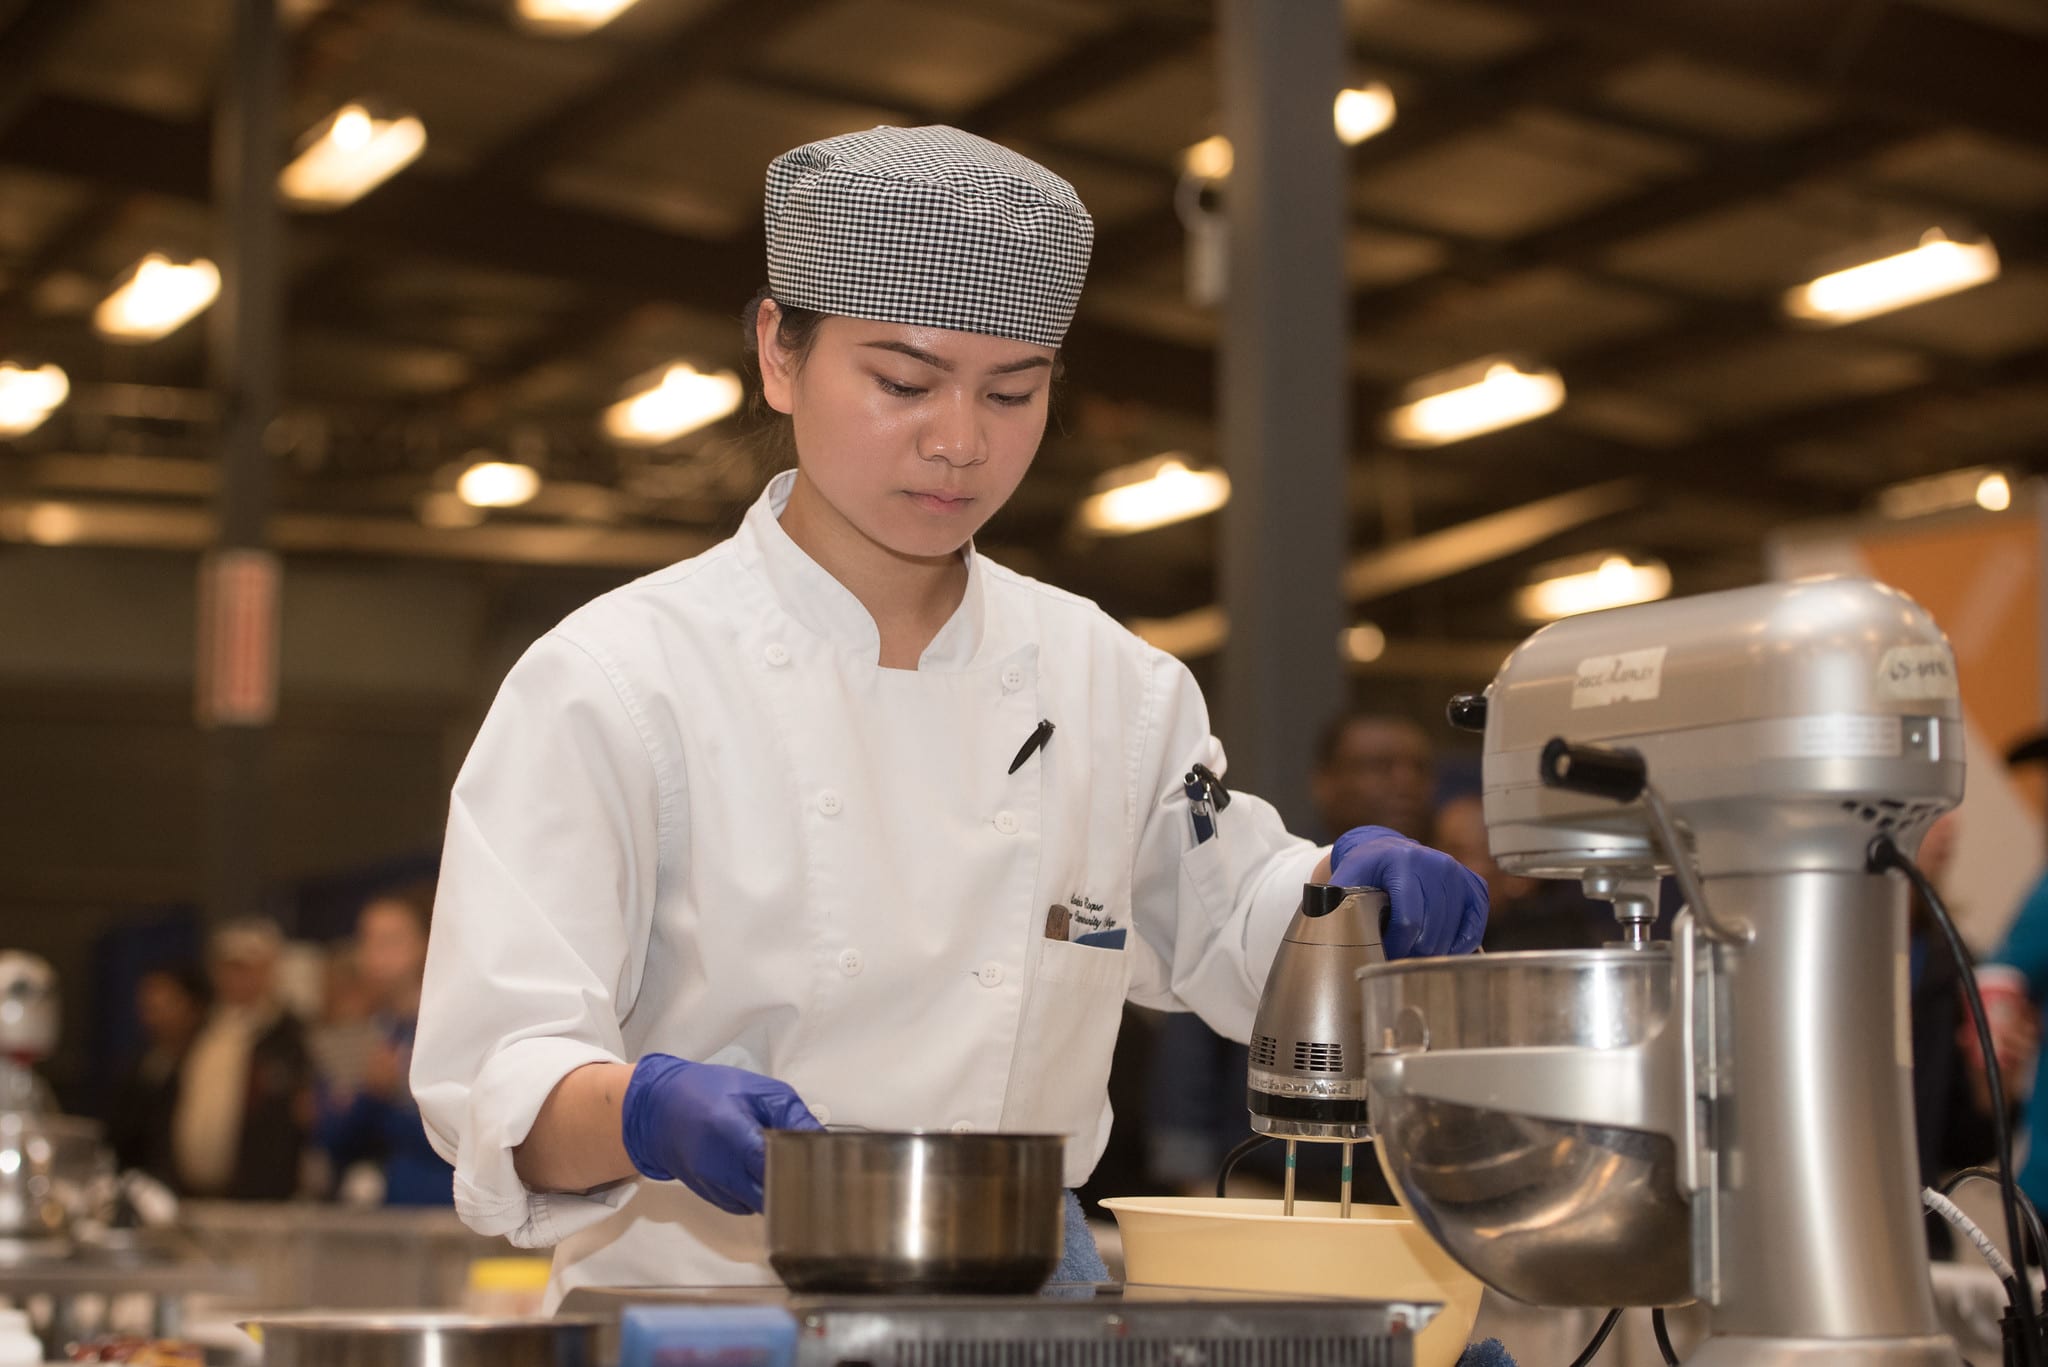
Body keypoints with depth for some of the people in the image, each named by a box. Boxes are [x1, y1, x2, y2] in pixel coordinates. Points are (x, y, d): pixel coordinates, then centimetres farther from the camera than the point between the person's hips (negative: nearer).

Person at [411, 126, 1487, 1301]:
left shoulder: (1111, 685, 11)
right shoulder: (616, 681, -3)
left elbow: (1228, 932, 27)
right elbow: (498, 1080, -9)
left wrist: (1351, 894, 6)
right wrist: (647, 1112, -30)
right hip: (697, 1314, -3)